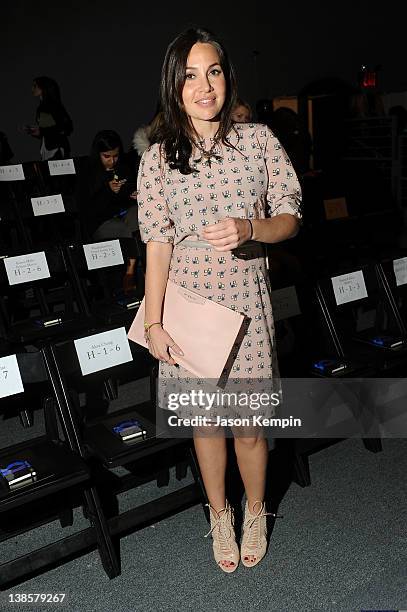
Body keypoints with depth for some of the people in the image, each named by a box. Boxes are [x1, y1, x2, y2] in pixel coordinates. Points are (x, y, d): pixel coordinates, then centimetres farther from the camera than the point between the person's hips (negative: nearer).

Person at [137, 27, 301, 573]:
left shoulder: (258, 140, -1)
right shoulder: (158, 159, -1)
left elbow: (290, 218, 1)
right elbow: (158, 245, -2)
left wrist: (249, 229, -20)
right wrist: (154, 323, -6)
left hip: (245, 301, 0)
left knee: (248, 425, 6)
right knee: (205, 421, 13)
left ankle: (255, 511, 36)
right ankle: (219, 513, 38)